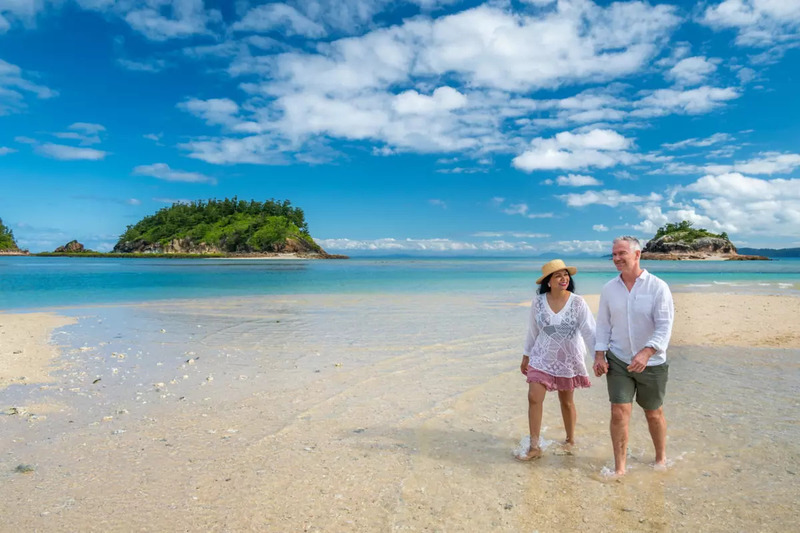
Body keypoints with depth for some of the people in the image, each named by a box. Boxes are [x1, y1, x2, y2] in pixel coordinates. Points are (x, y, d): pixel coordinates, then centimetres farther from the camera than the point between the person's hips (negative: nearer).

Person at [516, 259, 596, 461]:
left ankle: (570, 440, 36)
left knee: (566, 401, 13)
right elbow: (532, 331, 2)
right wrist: (526, 357, 8)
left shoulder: (577, 303, -14)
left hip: (568, 360, -1)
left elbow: (590, 331, -16)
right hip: (542, 358, 1)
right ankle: (534, 446, 6)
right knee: (534, 398, -6)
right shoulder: (538, 302, -9)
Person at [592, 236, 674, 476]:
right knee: (619, 412, -5)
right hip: (618, 361, 2)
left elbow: (664, 327, -17)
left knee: (654, 413, 15)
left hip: (652, 363, -2)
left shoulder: (658, 287, -11)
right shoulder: (609, 288, 0)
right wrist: (599, 354, -5)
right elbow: (603, 324, 6)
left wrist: (646, 353, -31)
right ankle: (619, 469, 6)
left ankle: (661, 459, 39)